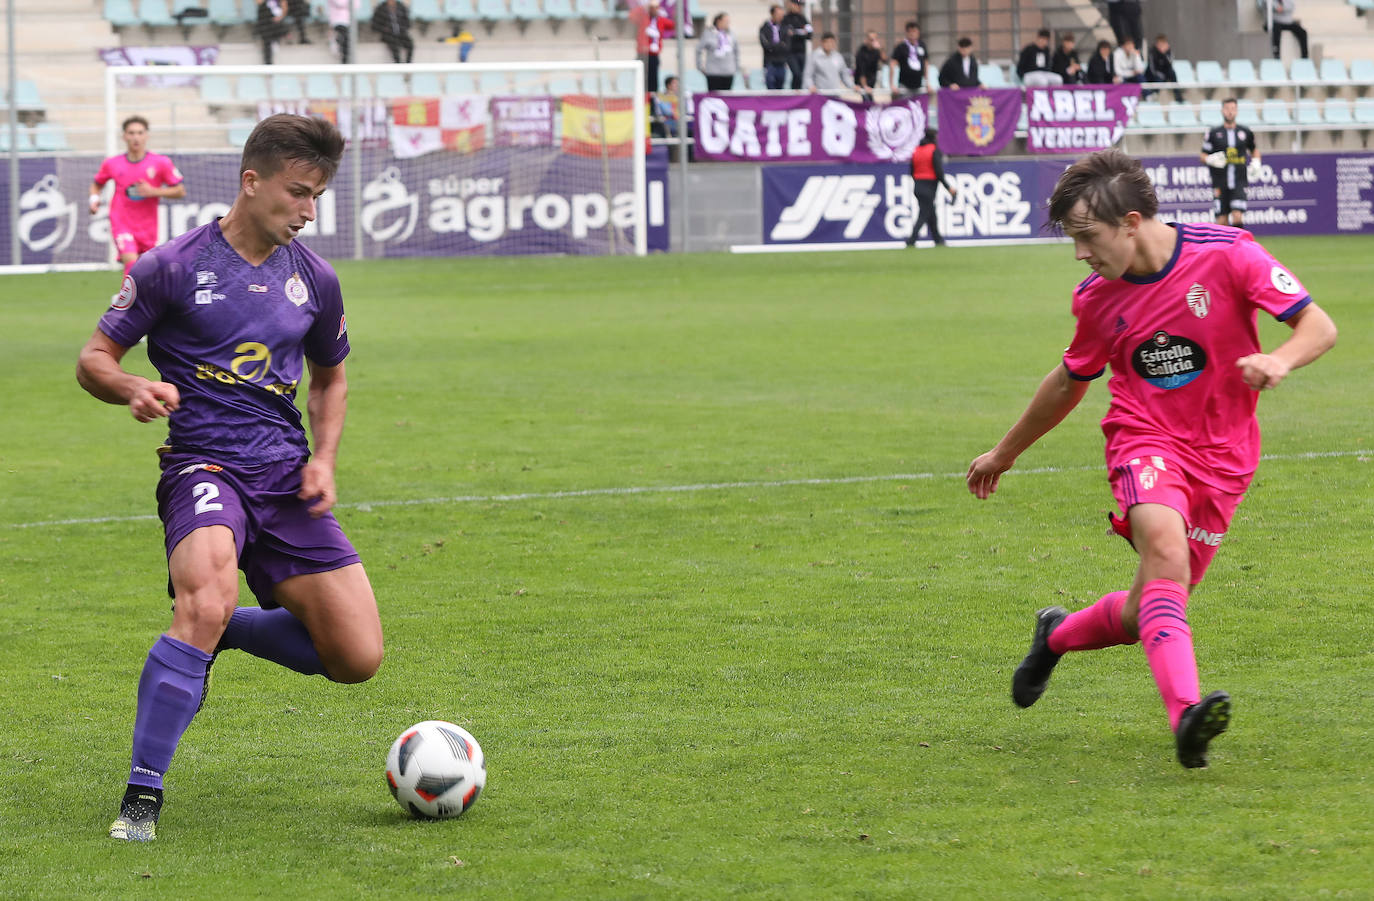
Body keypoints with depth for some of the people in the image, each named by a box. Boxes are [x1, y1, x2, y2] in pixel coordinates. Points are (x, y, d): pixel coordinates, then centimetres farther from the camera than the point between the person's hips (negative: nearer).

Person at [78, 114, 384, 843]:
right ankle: (142, 797, -23)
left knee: (357, 658, -3)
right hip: (203, 462, -5)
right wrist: (134, 389, -20)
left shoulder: (314, 280, 11)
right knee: (205, 601, -35)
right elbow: (94, 359, 3)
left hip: (286, 477, 5)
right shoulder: (173, 267, -3)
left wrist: (323, 459, 8)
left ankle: (219, 634, 24)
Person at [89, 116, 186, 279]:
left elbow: (180, 190, -2)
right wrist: (94, 199, -2)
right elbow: (97, 184, 19)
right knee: (131, 261, -23)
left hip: (147, 227, 2)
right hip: (121, 223, -2)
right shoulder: (112, 164, 0)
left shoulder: (161, 163, -4)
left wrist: (154, 191, -15)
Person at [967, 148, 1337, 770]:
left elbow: (1319, 327, -10)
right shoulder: (1098, 299, 1)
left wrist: (1280, 360, -32)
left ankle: (1059, 634, 37)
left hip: (1222, 456, 0)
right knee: (1165, 546, -33)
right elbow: (1071, 381, 19)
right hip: (1145, 437, 0)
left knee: (1144, 616, 2)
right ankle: (1186, 714, -46)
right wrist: (1005, 453, 28)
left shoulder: (1226, 255, -11)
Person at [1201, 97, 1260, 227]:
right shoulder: (1214, 133, 3)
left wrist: (1256, 163, 8)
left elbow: (1254, 149, 26)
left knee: (1237, 217, -16)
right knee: (1221, 220, -1)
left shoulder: (1245, 132, 8)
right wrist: (1212, 159, -13)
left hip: (1239, 182, 0)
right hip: (1220, 184, 0)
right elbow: (1203, 155, 8)